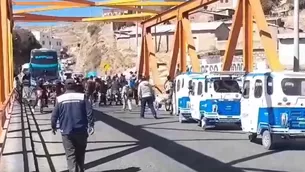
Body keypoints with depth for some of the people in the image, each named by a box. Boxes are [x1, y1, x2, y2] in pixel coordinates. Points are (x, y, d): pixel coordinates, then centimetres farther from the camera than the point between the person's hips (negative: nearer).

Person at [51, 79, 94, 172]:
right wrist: (91, 125, 1)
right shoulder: (82, 96, -2)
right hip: (81, 130, 1)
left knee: (71, 155, 3)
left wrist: (53, 126, 16)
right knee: (80, 154, 18)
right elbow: (89, 112, -8)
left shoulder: (59, 99, -1)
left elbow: (54, 115, 0)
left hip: (66, 131, -1)